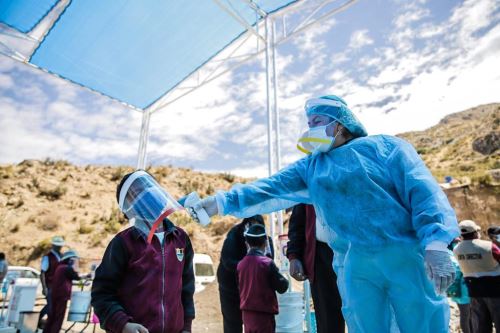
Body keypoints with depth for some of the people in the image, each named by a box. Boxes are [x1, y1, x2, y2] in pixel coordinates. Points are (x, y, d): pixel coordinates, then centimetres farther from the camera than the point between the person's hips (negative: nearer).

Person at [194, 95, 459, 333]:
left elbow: (423, 191, -5)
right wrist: (223, 202, -5)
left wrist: (436, 243, -18)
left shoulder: (384, 145, 3)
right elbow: (270, 189, 4)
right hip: (358, 263, 3)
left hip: (406, 255, -3)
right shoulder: (311, 167, 13)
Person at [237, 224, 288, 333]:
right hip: (264, 313, -6)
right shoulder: (267, 263, -15)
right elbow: (282, 287, -9)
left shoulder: (241, 263, 1)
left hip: (246, 312, 6)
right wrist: (284, 280, 10)